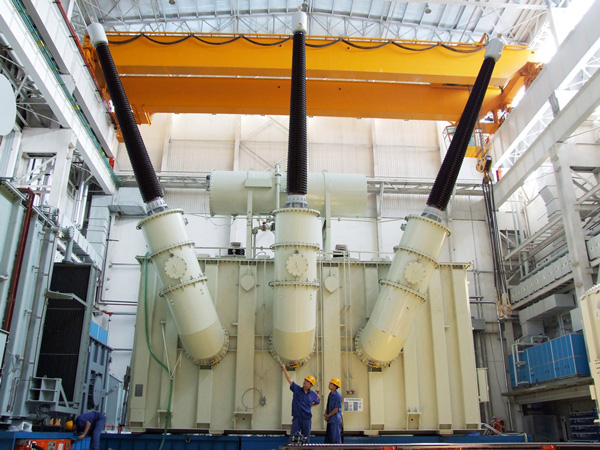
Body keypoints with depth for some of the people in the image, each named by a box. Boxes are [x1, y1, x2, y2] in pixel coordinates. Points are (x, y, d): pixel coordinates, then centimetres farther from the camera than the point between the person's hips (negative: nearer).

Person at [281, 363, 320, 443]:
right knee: (293, 436, -5)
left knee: (306, 438, 7)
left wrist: (310, 405, 14)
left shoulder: (313, 394, 4)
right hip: (296, 417, -1)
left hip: (307, 418, 1)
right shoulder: (297, 389, 1)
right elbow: (289, 379, -4)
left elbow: (318, 402, 23)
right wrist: (284, 368, -8)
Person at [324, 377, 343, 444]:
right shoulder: (330, 394, 12)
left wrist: (328, 415, -7)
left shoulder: (338, 395, -14)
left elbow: (336, 409, -15)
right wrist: (325, 414, 2)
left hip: (335, 421, -9)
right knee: (328, 439, 13)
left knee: (335, 438, -6)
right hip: (330, 420, 9)